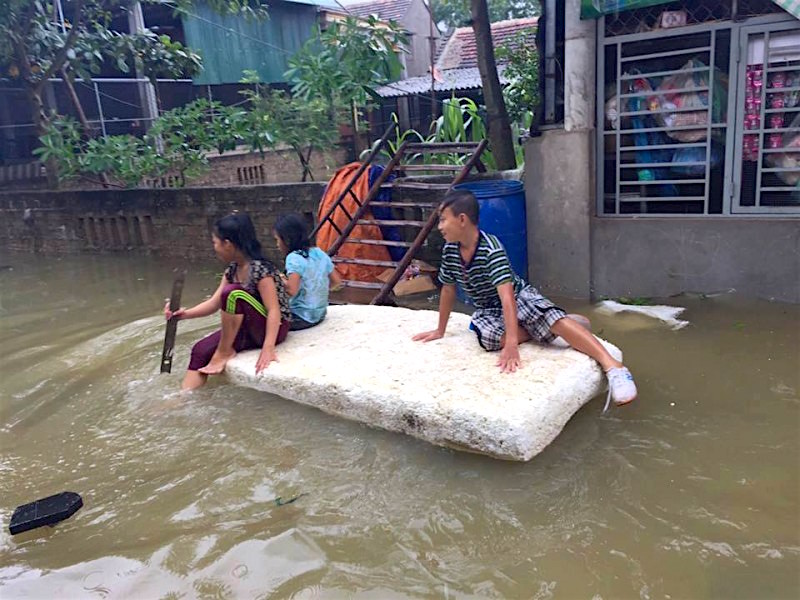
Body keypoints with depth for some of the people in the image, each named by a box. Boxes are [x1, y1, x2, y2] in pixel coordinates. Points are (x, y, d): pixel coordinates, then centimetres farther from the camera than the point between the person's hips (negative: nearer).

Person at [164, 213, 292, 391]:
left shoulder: (260, 269, -22)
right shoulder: (232, 270, 4)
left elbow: (274, 311, -27)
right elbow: (214, 303, 7)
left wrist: (268, 347, -37)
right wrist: (185, 313, -6)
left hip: (272, 328, -8)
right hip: (249, 330, 9)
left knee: (233, 292, -29)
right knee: (201, 350, -6)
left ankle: (224, 352, -12)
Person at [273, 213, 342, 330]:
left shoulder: (294, 258, -16)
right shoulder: (320, 253, 4)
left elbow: (292, 290, -25)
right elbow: (336, 281, 9)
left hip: (300, 319, -7)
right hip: (320, 314, 7)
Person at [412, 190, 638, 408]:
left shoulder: (491, 249, -28)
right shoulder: (449, 250, -9)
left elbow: (507, 296, -38)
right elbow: (448, 290, 4)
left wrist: (511, 344, -47)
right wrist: (440, 331, 11)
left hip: (519, 296, -4)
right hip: (488, 308, 5)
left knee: (552, 318, -34)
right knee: (487, 337, -32)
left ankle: (612, 365, -39)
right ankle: (538, 329, -11)